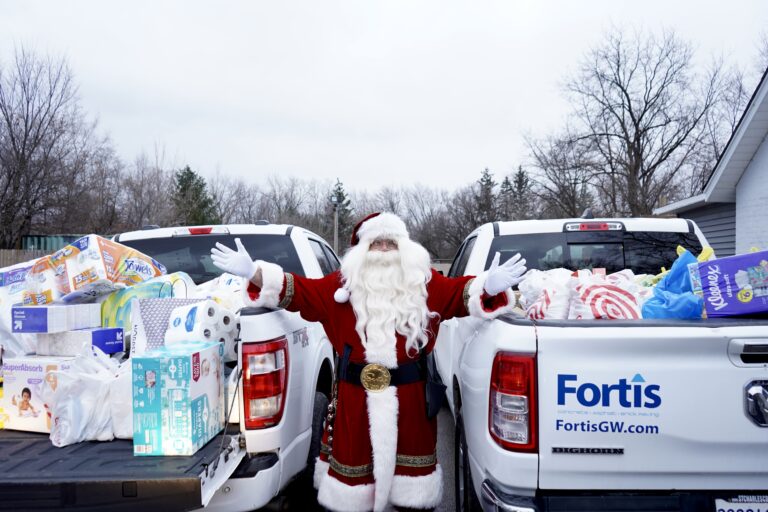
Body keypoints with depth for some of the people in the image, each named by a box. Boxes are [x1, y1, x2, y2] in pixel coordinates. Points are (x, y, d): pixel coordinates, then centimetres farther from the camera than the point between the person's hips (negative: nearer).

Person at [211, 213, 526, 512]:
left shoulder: (427, 284, 3)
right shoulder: (342, 285, 2)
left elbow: (462, 292, -3)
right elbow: (297, 291, -2)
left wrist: (489, 286, -24)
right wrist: (253, 272, -13)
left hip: (410, 399, 1)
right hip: (355, 399, 0)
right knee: (351, 477, 14)